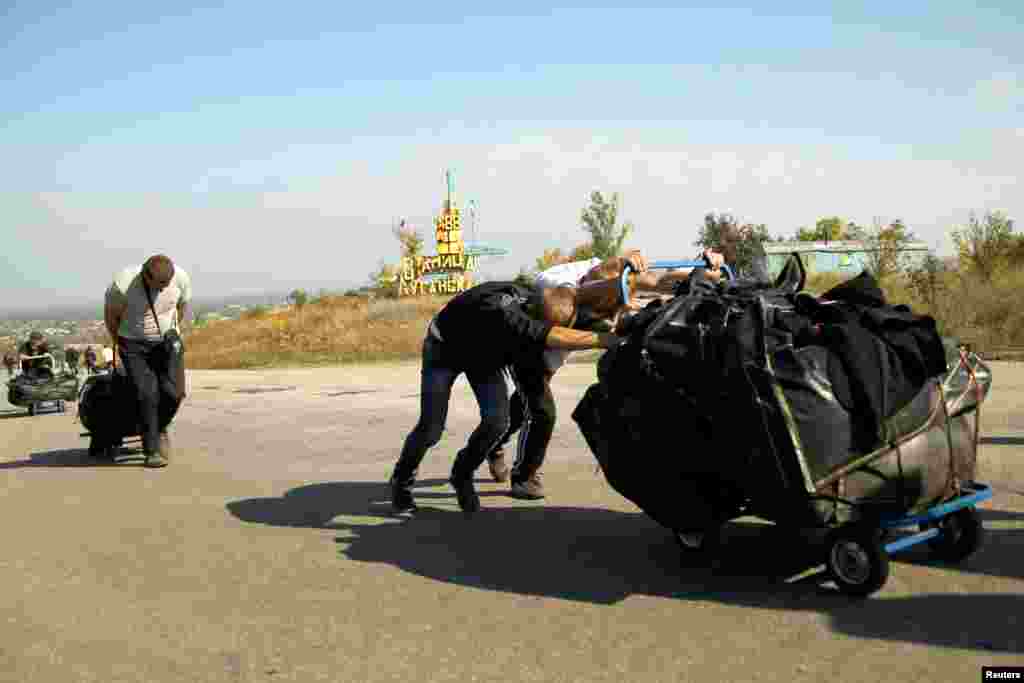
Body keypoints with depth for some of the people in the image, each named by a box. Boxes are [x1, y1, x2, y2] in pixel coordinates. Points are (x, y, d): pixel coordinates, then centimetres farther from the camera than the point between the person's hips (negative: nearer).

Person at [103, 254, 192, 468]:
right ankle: (152, 450, -3)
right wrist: (118, 343, 8)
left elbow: (185, 304, 7)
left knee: (173, 391, -12)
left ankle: (160, 428, 18)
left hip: (166, 342, 2)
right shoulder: (122, 284, -24)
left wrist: (178, 332, 10)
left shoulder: (181, 278, -15)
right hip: (133, 344, -2)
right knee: (147, 394, -14)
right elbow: (111, 314, -4)